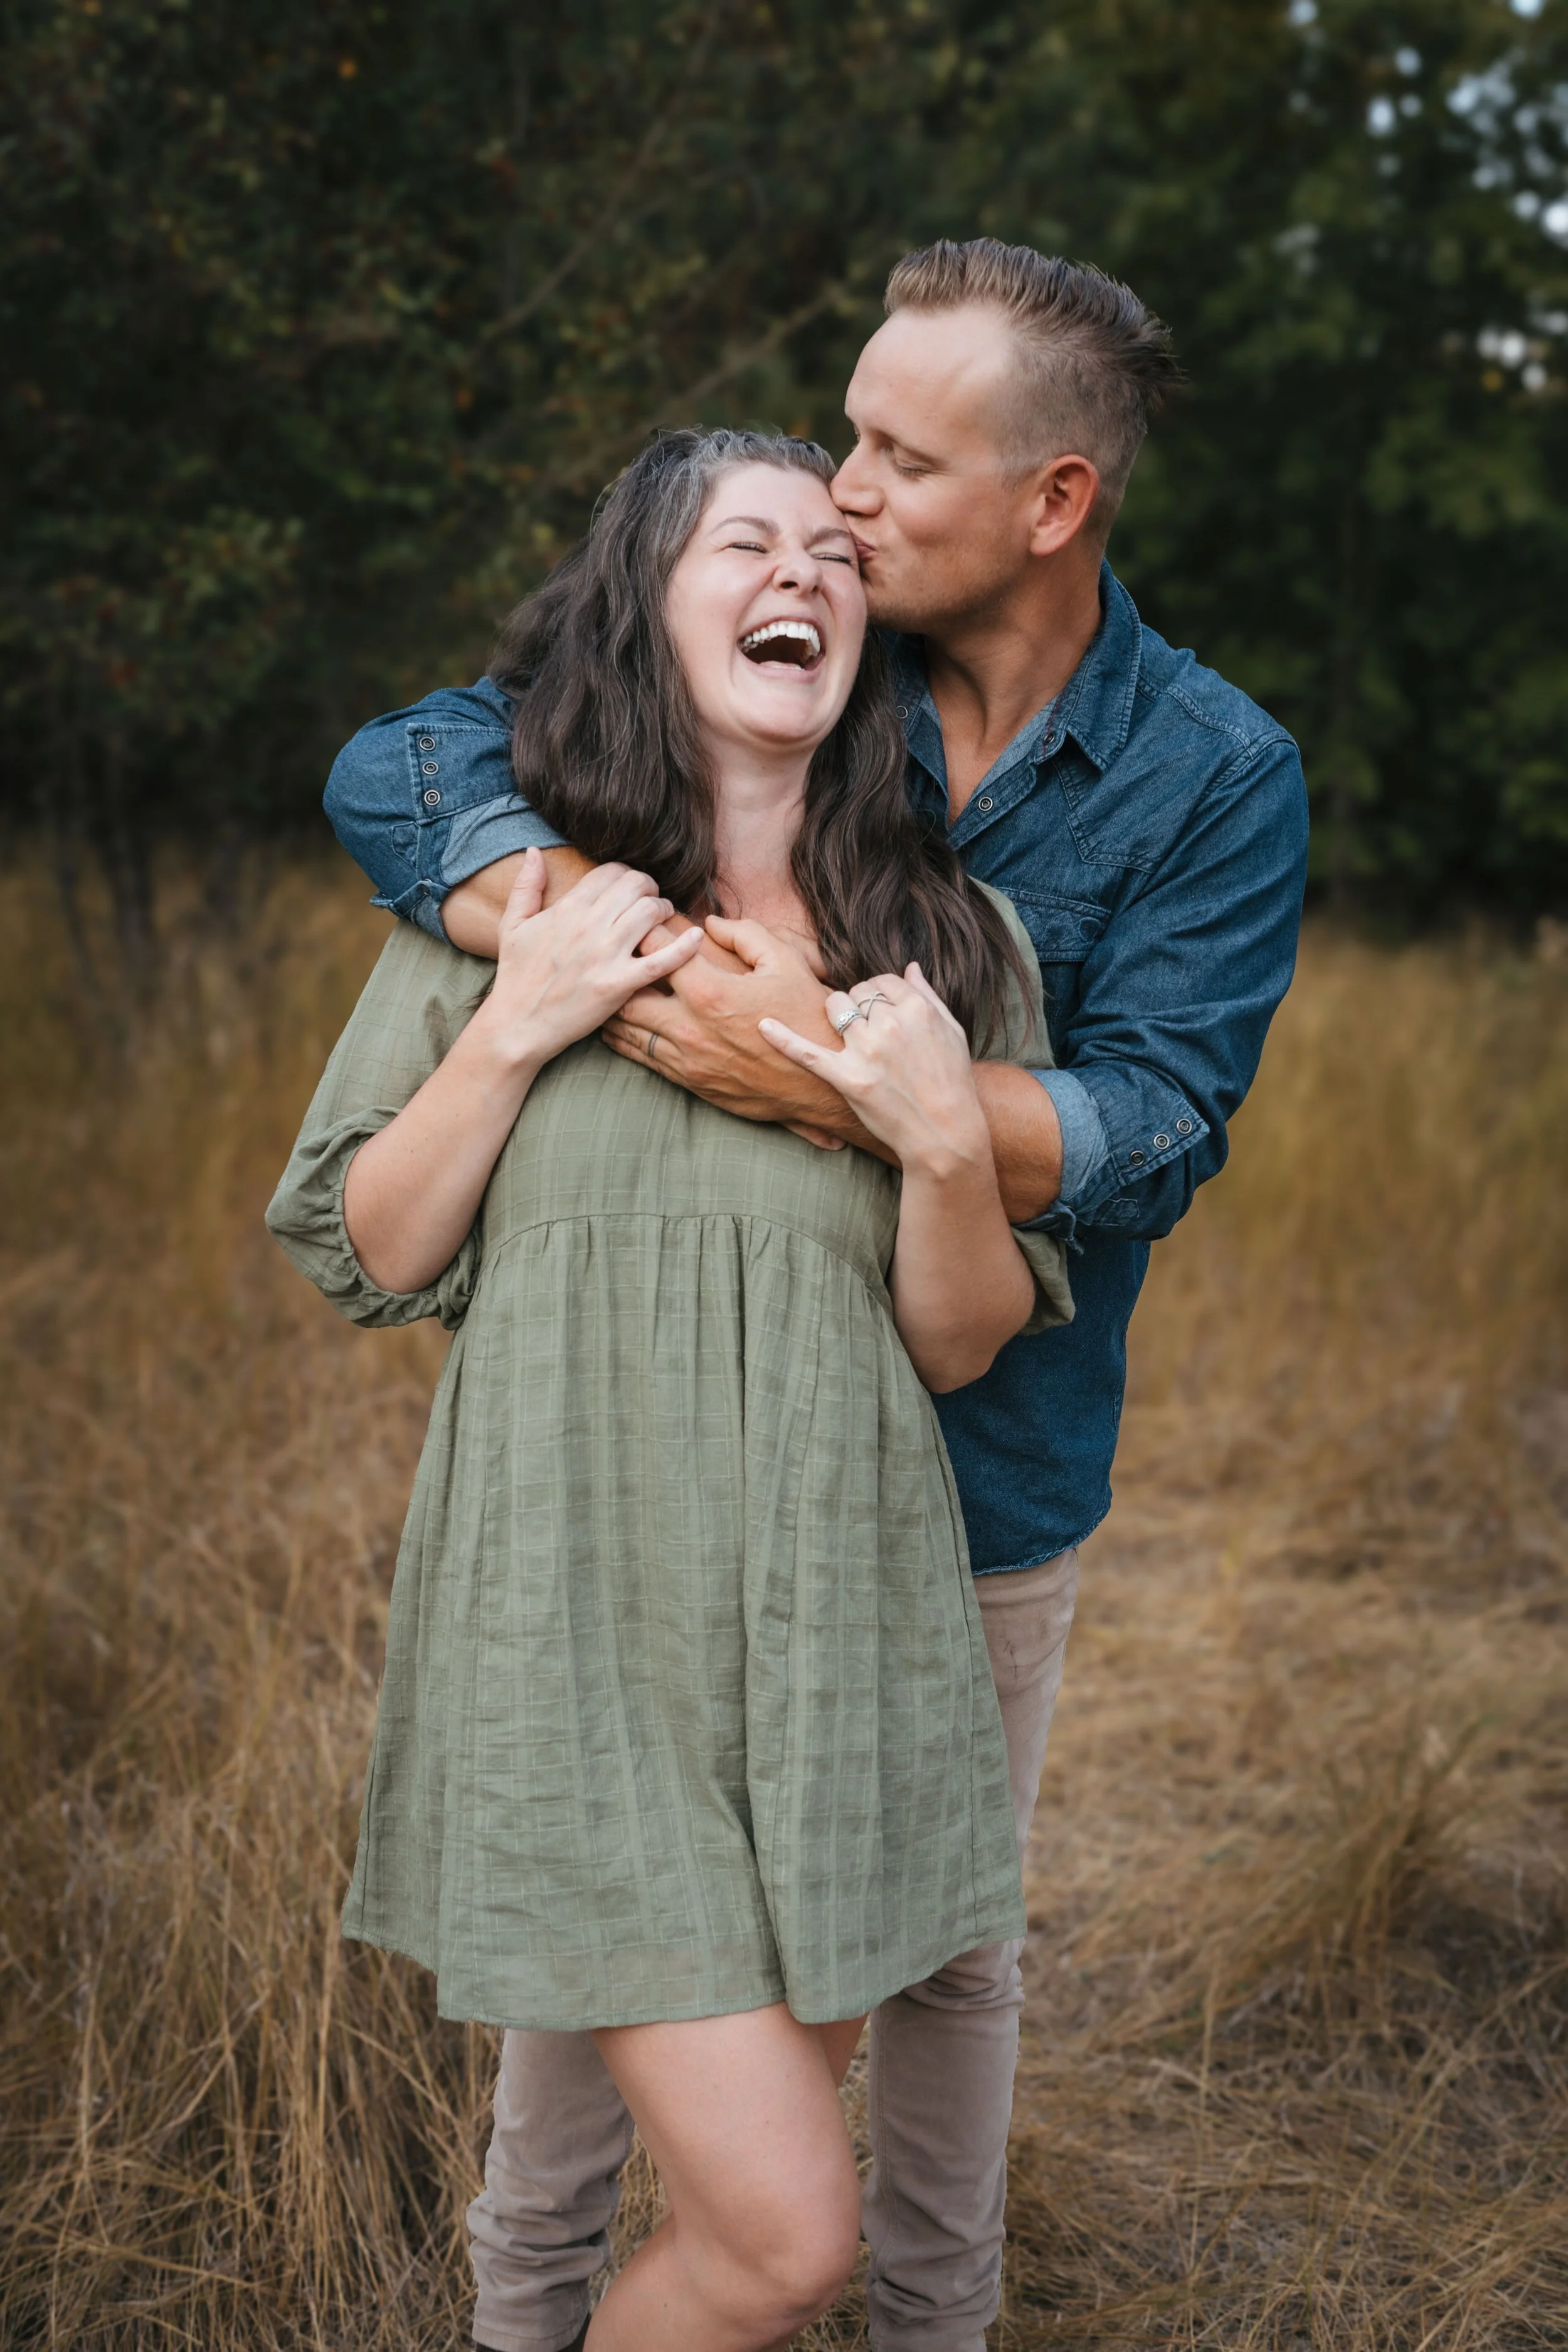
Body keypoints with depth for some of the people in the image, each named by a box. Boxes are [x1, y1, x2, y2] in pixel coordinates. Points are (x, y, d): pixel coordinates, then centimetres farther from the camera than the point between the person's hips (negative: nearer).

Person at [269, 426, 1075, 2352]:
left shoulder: (951, 943, 3)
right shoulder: (510, 899, 0)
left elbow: (962, 1347, 4)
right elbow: (364, 1261, 2)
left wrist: (946, 1140, -14)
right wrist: (508, 1035, -11)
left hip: (839, 1627, 3)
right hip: (585, 1623, -2)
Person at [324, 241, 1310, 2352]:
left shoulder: (1218, 777, -9)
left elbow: (1148, 1135, -19)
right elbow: (394, 770, -13)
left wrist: (844, 1084, -35)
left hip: (979, 1461, -1)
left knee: (946, 1942, 16)